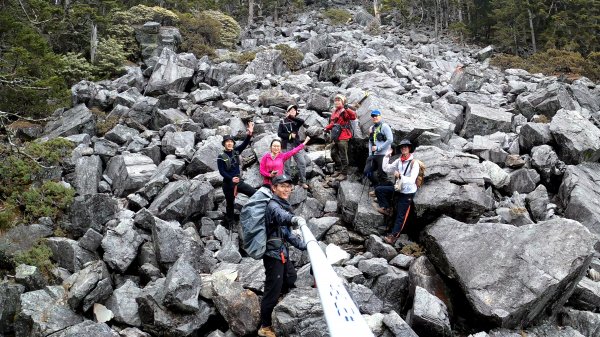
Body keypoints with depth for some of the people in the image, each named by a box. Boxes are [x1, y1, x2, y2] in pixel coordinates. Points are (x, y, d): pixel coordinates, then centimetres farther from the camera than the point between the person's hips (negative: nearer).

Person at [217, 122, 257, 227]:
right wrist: (231, 178, -30)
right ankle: (230, 223, 22)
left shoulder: (236, 151, 2)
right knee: (230, 203, 7)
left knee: (254, 193, -5)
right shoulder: (221, 157, -10)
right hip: (228, 183, -4)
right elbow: (222, 172, -16)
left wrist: (249, 134, -30)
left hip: (239, 181, 4)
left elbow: (244, 144, -12)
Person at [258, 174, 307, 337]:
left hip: (282, 252, 10)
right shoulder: (273, 205, -17)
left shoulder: (285, 205, 13)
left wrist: (302, 245, 13)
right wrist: (292, 218, -64)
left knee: (291, 278, 25)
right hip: (273, 253, -10)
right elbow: (279, 214, -43)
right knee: (273, 290, -3)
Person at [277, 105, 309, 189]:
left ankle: (302, 181, 5)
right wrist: (290, 135, -10)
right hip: (286, 145, -1)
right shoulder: (283, 121, 3)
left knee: (302, 162, -5)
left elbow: (302, 121, -17)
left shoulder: (297, 121, 7)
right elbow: (279, 133, -2)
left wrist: (292, 117, -15)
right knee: (287, 164, 2)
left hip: (296, 144, 2)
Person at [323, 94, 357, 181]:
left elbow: (353, 116, -27)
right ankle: (338, 169, 32)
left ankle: (344, 173, 3)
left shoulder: (345, 111, -9)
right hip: (336, 137, 9)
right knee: (334, 153, 17)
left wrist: (347, 109, -38)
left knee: (343, 156, -4)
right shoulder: (334, 112, 16)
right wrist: (327, 128, 13)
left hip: (343, 136, -9)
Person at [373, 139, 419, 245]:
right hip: (398, 188, 6)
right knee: (378, 189, -7)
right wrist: (387, 156, -10)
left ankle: (394, 235, -2)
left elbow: (412, 180, -26)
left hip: (407, 193, -6)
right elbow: (386, 169, 1)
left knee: (401, 216, -5)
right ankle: (387, 208, 5)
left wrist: (400, 176, -41)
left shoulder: (414, 163, -18)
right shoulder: (399, 161, 1)